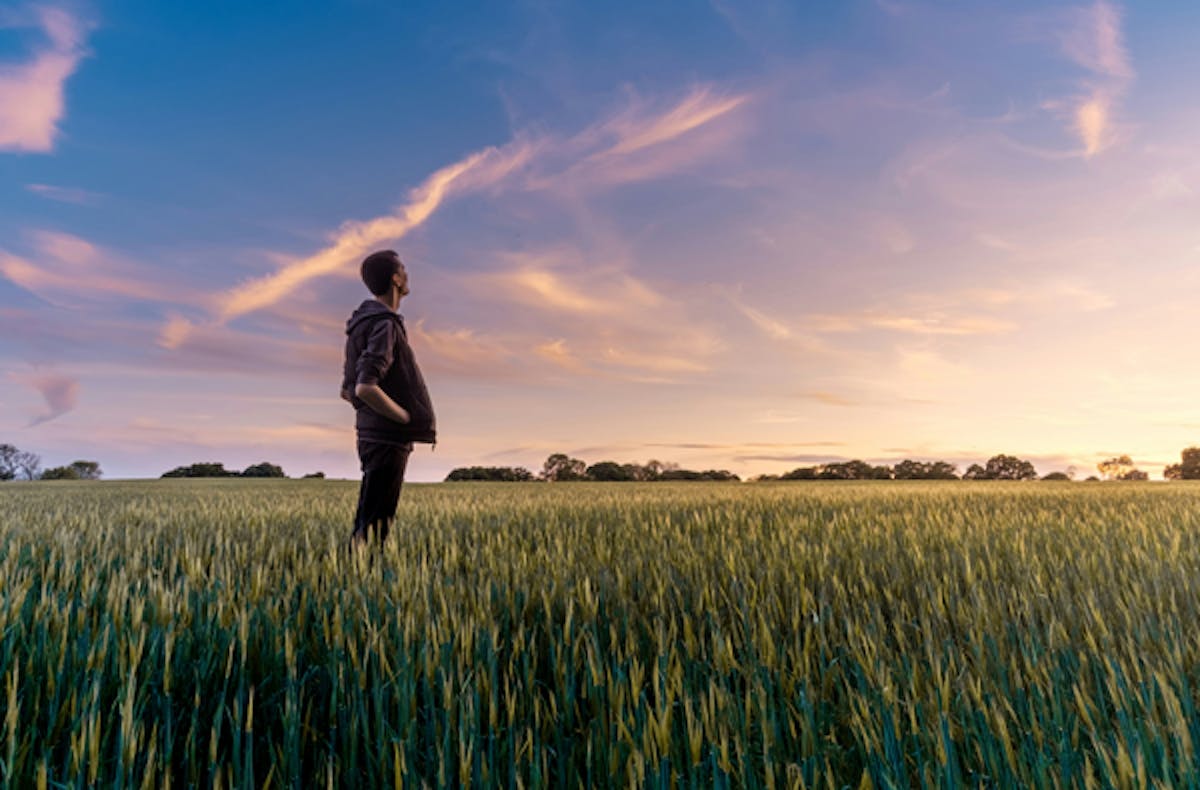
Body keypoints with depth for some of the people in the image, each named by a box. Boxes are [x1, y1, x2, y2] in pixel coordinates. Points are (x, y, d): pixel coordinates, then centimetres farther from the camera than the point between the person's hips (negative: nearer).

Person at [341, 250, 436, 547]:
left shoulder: (363, 324, 16)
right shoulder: (384, 325, -15)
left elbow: (348, 391, 19)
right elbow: (365, 388, -26)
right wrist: (410, 419, -15)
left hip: (371, 434, 10)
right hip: (388, 441, -10)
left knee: (366, 523, 15)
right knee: (373, 527, -4)